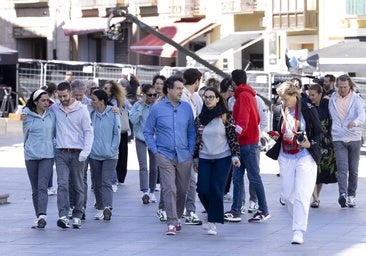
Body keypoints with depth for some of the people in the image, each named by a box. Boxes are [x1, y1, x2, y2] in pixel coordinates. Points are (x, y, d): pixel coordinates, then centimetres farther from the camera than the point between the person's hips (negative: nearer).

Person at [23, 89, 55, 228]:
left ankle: (42, 216, -24)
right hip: (31, 156, 1)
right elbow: (27, 134, 13)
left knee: (42, 186, -15)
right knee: (35, 189, 7)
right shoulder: (27, 116, 2)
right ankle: (38, 216, 16)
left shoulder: (51, 115, 5)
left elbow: (55, 133, 14)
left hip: (47, 155, -1)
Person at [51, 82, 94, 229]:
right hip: (61, 153, 1)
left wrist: (86, 151, -14)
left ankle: (77, 216, 13)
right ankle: (63, 216, -21)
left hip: (77, 153, -1)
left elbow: (88, 131, -3)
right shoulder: (54, 108, 8)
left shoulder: (82, 109, -1)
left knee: (78, 186, 5)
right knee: (62, 184, -13)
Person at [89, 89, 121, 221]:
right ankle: (99, 209, 20)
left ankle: (107, 207, -24)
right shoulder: (91, 115, 4)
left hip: (110, 156, -4)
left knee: (106, 182, -15)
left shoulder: (113, 114, -5)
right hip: (94, 155, 4)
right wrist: (90, 147, -1)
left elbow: (117, 133, -2)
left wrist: (112, 148, -8)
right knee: (97, 184, 10)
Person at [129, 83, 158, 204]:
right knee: (143, 166, -14)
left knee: (153, 167, 6)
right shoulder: (138, 105, -6)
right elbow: (133, 120, -18)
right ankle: (145, 192, -24)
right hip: (141, 139, -2)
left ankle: (152, 192, 19)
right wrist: (142, 106, -18)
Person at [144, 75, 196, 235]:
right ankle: (172, 223, -13)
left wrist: (191, 151, 4)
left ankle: (177, 218, 29)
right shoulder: (157, 109, -1)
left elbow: (191, 131, 12)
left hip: (184, 156, 3)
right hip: (165, 155, -3)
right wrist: (155, 150, -3)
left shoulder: (186, 108, 5)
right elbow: (148, 131, 5)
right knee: (169, 189, -12)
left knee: (182, 190, 10)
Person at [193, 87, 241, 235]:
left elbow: (233, 138, -2)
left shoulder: (225, 117, -3)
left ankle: (212, 222, -2)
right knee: (202, 190, -5)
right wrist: (195, 158, 14)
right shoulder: (199, 118, 7)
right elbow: (196, 139, 13)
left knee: (216, 189, -11)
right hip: (204, 159, 3)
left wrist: (235, 156, -9)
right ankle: (212, 213, 23)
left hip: (222, 158, -3)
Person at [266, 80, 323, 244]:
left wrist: (310, 144, -19)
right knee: (287, 196, 6)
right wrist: (276, 136, -1)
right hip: (285, 158, 6)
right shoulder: (282, 111, 7)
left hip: (305, 158, -5)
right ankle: (299, 223, 26)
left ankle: (298, 232, -11)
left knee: (301, 196, -11)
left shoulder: (308, 109, -8)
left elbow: (319, 132, -2)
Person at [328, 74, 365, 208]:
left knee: (353, 170, 7)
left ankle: (351, 195, 20)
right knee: (342, 168, -14)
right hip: (338, 139, 0)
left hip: (354, 138, 0)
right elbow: (330, 116, 17)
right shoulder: (332, 100, 5)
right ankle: (343, 195, -27)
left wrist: (355, 122, -42)